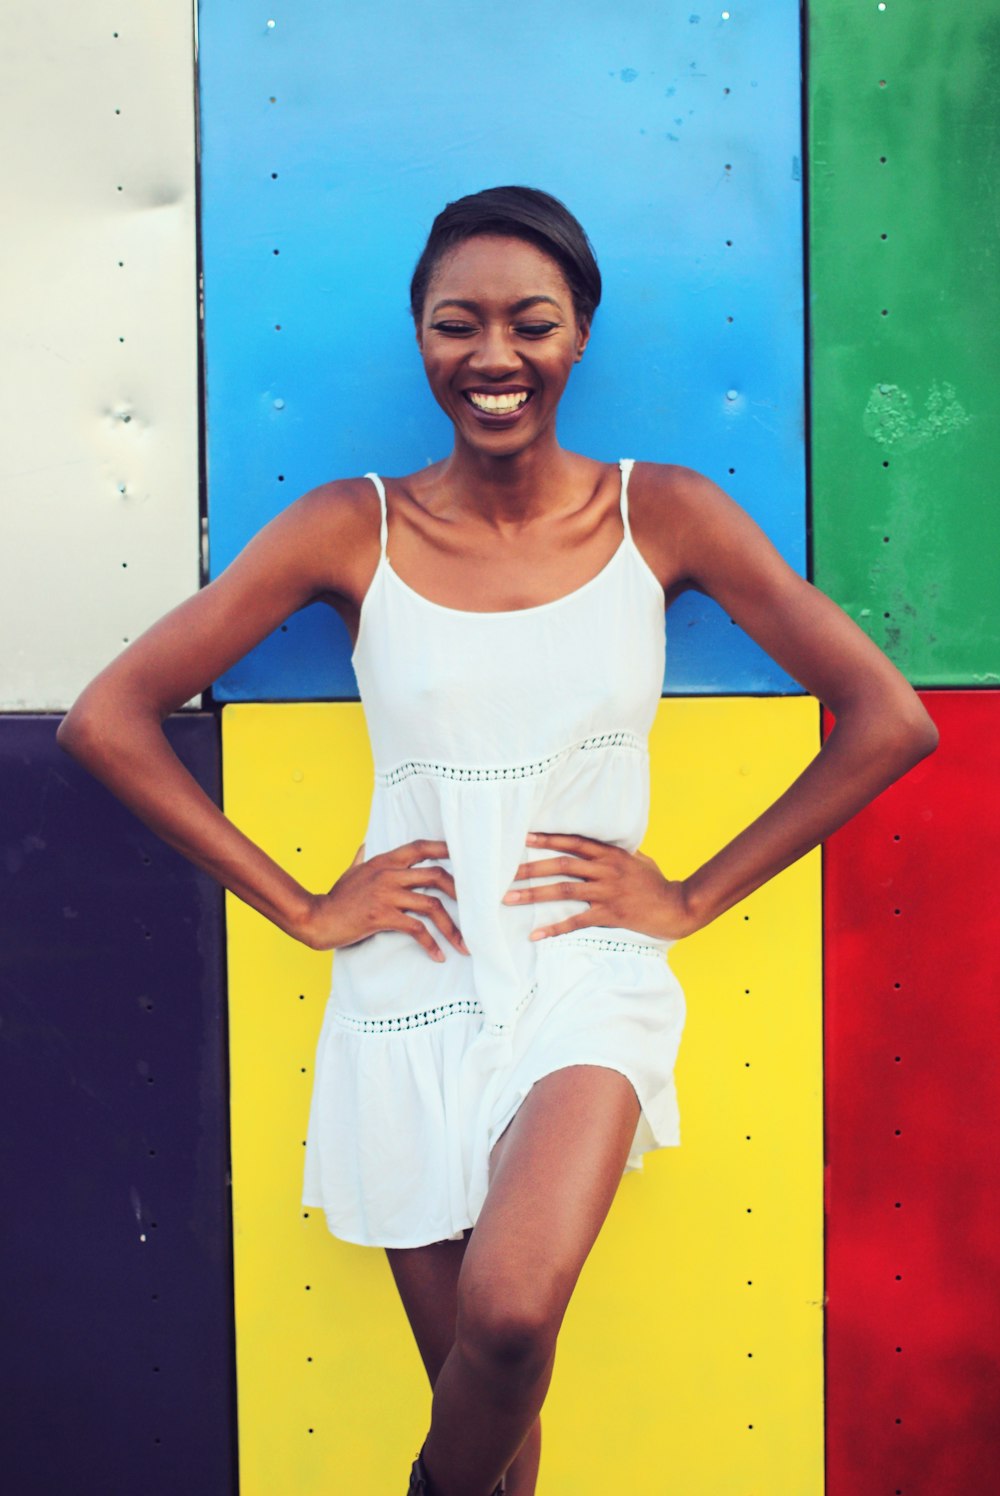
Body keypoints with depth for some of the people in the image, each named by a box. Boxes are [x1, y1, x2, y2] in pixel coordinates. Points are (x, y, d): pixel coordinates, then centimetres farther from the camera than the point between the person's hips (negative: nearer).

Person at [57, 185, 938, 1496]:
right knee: (482, 1389, 6)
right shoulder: (352, 529, -2)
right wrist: (301, 907, -3)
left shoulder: (664, 516, -1)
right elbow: (109, 719, -2)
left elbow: (889, 719, -1)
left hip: (589, 984, -1)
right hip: (410, 1000, 1)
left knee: (513, 1314, -24)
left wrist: (694, 896, -2)